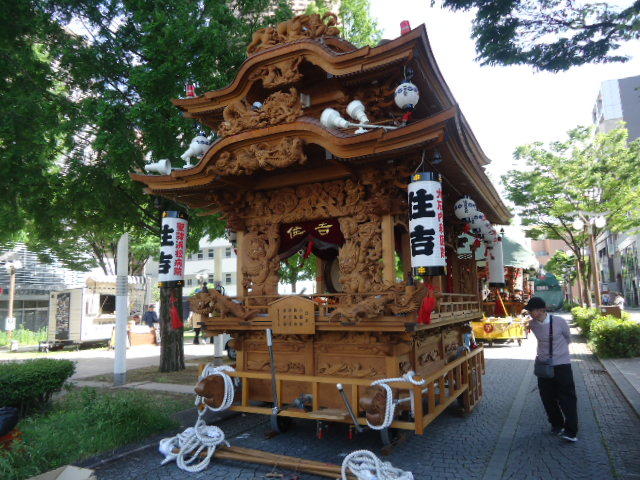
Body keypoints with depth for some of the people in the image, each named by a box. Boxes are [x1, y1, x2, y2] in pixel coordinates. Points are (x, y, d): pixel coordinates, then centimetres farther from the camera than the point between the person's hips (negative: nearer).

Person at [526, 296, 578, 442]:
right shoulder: (532, 324, -4)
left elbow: (568, 338, 3)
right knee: (547, 398, 11)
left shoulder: (559, 321, -15)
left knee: (567, 397, -3)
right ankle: (556, 424, 28)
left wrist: (558, 350, 9)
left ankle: (571, 431, 2)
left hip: (562, 364, -4)